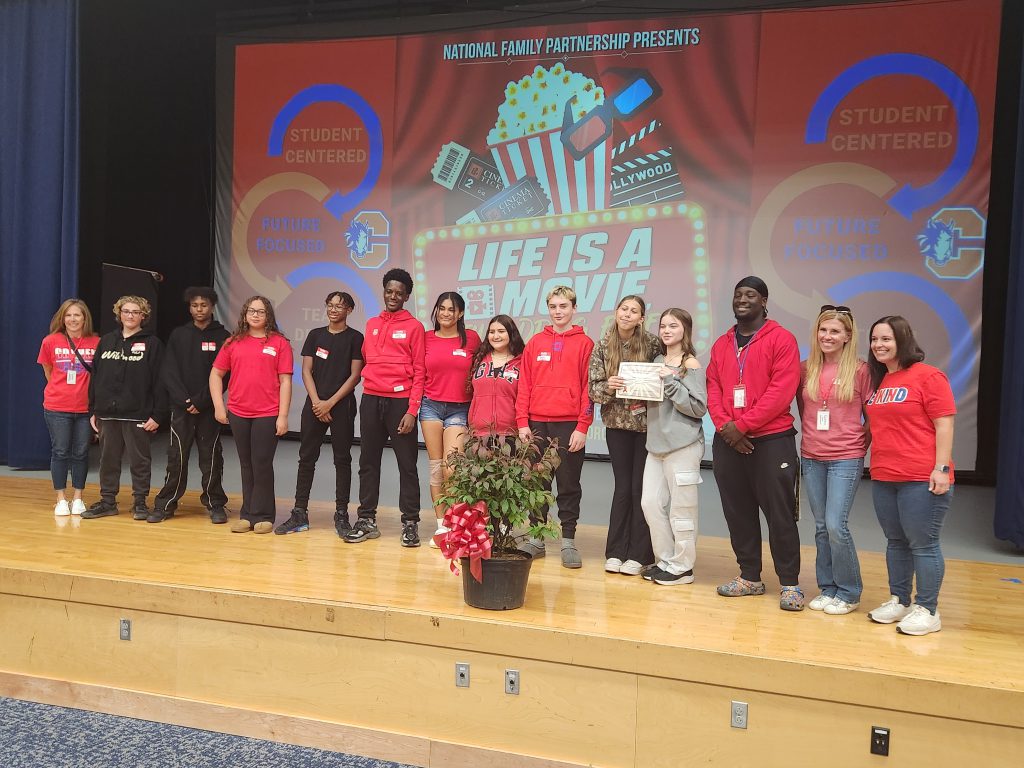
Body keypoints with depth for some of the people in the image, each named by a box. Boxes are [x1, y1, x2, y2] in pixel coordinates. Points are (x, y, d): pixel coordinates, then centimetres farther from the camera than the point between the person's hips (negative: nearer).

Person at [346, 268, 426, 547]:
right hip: (371, 400, 5)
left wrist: (412, 411, -12)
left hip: (400, 401, -5)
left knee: (407, 463, 1)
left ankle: (410, 523, 8)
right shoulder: (371, 325, 14)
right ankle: (366, 520, 18)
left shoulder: (414, 326, 0)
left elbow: (419, 372, -5)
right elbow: (365, 362, 17)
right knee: (368, 462, 9)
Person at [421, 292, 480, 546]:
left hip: (459, 409, -2)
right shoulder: (427, 338, 6)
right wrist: (415, 405, 2)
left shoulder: (471, 338, 1)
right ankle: (441, 526, 13)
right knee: (435, 467, 5)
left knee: (451, 468, -11)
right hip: (431, 405, 2)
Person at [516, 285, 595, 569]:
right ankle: (536, 539, 19)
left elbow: (588, 388, -3)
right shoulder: (535, 343, 10)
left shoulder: (584, 344, 2)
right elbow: (524, 384, 8)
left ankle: (568, 541, 13)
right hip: (536, 423, 3)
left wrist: (582, 427, -8)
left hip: (569, 425, -3)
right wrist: (522, 422, 1)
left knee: (569, 485, 4)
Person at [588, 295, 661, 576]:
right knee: (622, 487, 6)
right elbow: (593, 388, -1)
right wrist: (608, 387, -21)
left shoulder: (652, 343, -6)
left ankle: (638, 554, 12)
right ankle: (616, 551, 15)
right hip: (617, 424, 1)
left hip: (646, 424, -1)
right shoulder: (602, 347, -1)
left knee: (641, 488, 2)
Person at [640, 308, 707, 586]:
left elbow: (698, 407, -12)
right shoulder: (657, 361, 14)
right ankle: (665, 560, 19)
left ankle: (682, 567, 11)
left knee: (681, 508, -2)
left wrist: (671, 382, -17)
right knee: (651, 503, 6)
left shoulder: (691, 365, -5)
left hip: (683, 446, -7)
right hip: (656, 444, 7)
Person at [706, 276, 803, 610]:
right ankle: (749, 577, 23)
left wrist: (742, 425, -16)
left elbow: (782, 390, -13)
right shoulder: (721, 344, 13)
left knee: (779, 513, -1)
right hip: (728, 441, 6)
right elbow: (713, 389, 8)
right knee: (737, 512, 11)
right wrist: (724, 425, -9)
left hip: (772, 441, -5)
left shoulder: (781, 339, -4)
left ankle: (790, 583, 11)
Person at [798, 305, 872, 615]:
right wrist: (810, 438, 9)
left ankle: (849, 593, 9)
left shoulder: (859, 370, -5)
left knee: (836, 525, -8)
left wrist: (861, 445, -1)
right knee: (821, 528, 10)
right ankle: (827, 588, 22)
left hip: (846, 459, -4)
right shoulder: (806, 369, 5)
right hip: (812, 459, 4)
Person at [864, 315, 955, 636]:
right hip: (883, 478, 7)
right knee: (896, 542, 14)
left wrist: (941, 468, -16)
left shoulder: (928, 376, -7)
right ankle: (898, 601, 25)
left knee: (923, 544, 0)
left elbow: (944, 424, -11)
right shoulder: (877, 381, 14)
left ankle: (927, 610, 10)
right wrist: (875, 463, 16)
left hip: (921, 479, -7)